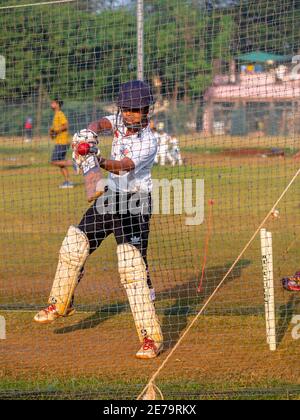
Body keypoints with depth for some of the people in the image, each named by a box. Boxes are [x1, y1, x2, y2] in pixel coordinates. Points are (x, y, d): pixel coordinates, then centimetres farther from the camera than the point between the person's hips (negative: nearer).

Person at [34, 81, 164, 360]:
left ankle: (151, 337, -13)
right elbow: (100, 124, -18)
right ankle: (60, 304, 32)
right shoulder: (120, 122, 1)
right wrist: (88, 136, -40)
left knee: (133, 269, -15)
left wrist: (101, 162, -51)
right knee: (73, 247, 10)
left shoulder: (148, 142, -18)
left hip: (134, 203, -7)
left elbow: (123, 166, -32)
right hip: (110, 197, 7)